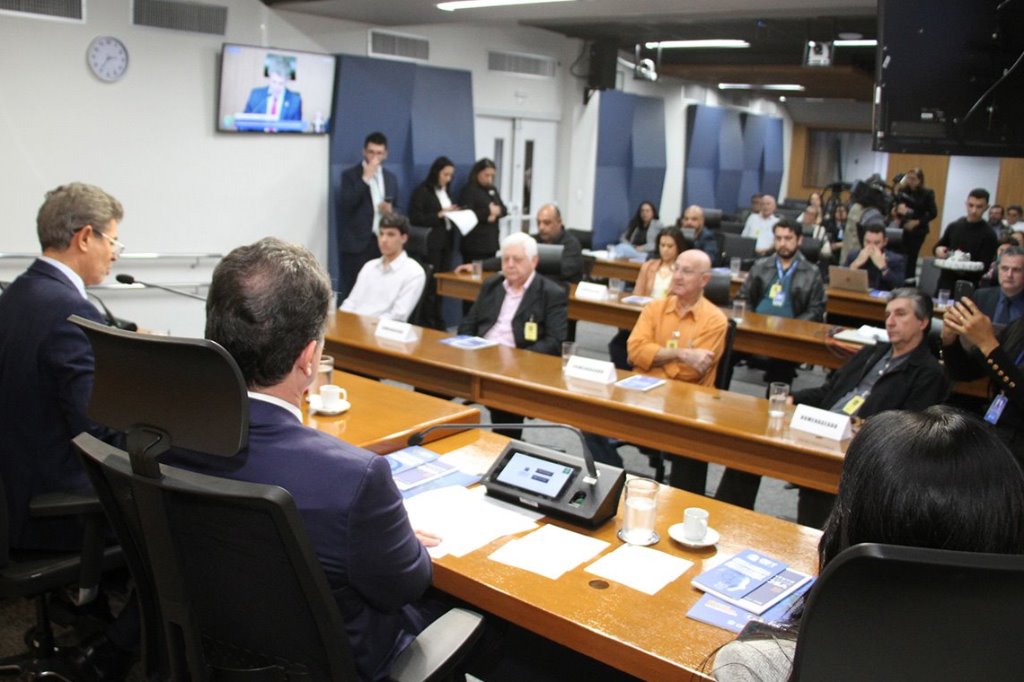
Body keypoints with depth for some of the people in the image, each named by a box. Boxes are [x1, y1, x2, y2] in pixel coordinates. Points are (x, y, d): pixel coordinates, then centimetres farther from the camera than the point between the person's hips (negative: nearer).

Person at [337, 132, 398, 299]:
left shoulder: (391, 178, 15)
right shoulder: (350, 175, 0)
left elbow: (396, 208, 22)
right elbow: (345, 204, -15)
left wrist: (390, 210, -2)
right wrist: (365, 178, -17)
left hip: (382, 243, 4)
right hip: (356, 243, -4)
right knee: (352, 291, -6)